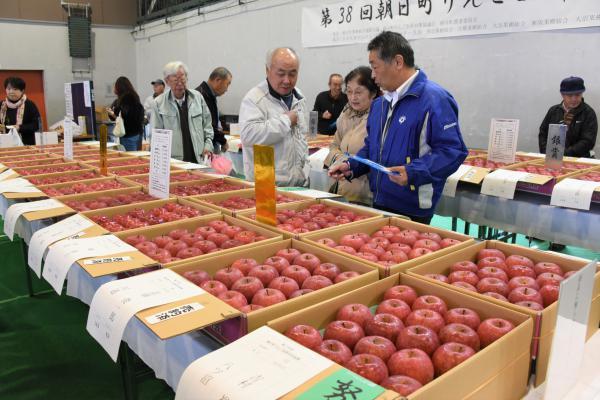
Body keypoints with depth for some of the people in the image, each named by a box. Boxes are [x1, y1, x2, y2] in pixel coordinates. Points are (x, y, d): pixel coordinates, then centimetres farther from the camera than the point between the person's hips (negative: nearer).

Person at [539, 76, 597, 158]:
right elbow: (543, 134, 14)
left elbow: (588, 141, -6)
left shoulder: (588, 113, 2)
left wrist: (565, 153, -16)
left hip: (577, 158, -2)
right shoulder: (553, 111, 13)